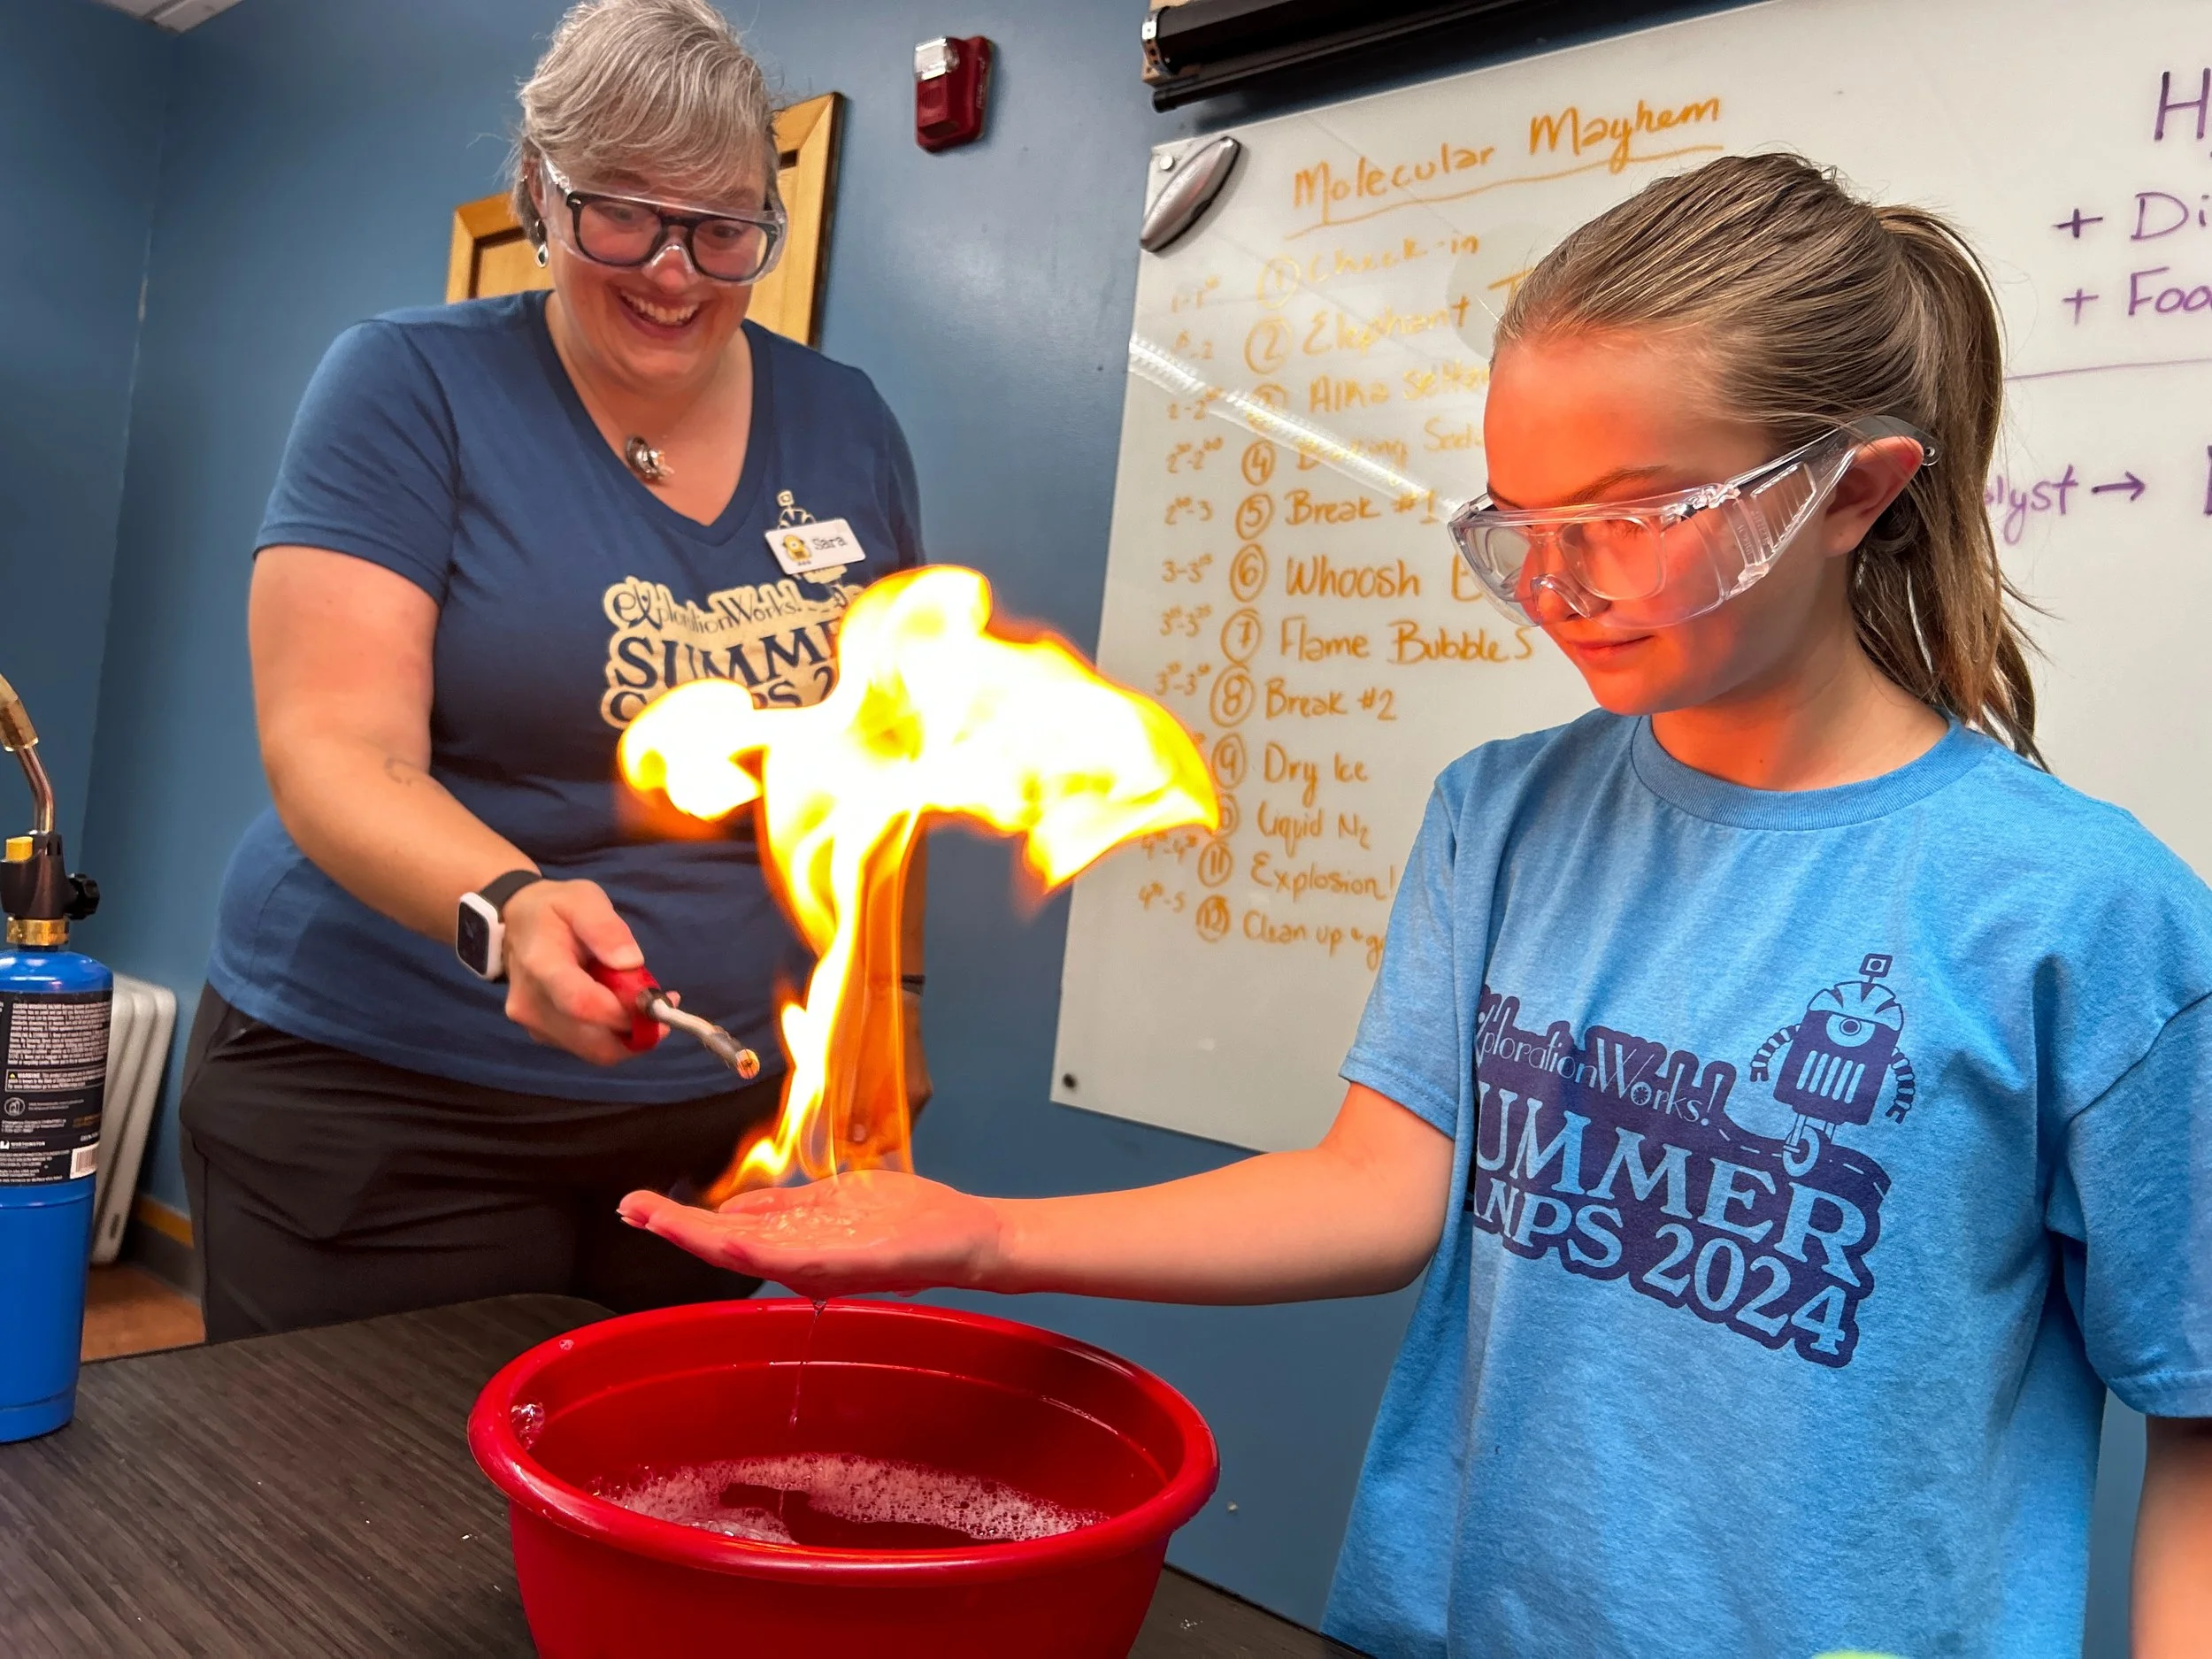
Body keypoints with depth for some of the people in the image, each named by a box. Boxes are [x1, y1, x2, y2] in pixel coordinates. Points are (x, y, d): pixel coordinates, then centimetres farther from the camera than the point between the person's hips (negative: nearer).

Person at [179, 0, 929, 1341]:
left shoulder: (846, 424, 5)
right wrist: (510, 908, -34)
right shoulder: (412, 386, -6)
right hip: (384, 1102, -3)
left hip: (724, 1107, 4)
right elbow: (330, 750, -15)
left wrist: (894, 988, 9)